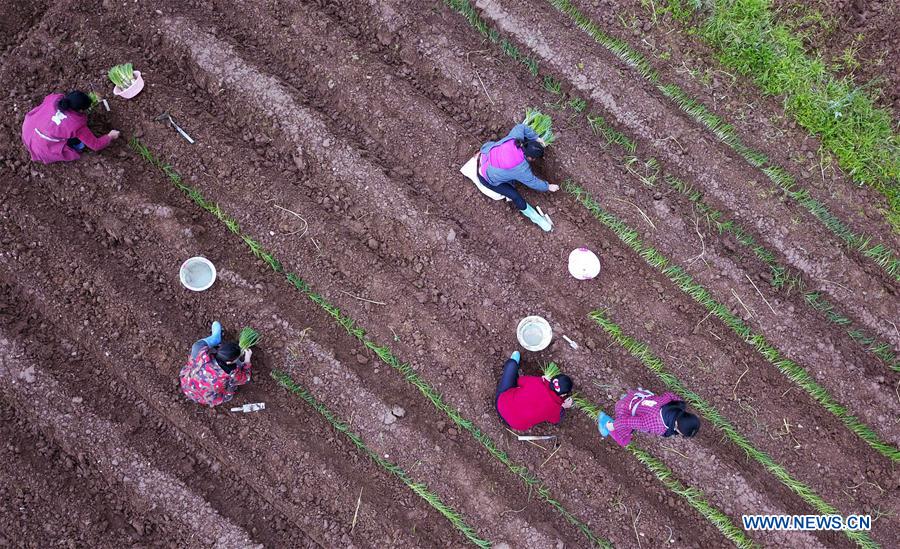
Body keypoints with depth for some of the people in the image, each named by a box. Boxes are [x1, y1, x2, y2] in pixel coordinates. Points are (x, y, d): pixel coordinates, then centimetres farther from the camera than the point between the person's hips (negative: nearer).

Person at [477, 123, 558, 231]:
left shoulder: (515, 138, -22)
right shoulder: (521, 168, -31)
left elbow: (521, 127, 0)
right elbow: (533, 182, -14)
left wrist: (536, 138, 5)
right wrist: (548, 187, 2)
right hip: (488, 178, -7)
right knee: (515, 196, -8)